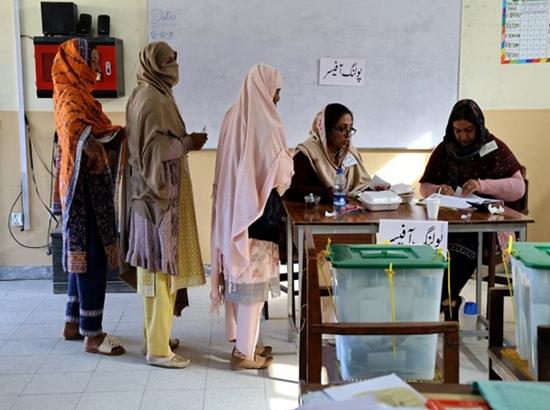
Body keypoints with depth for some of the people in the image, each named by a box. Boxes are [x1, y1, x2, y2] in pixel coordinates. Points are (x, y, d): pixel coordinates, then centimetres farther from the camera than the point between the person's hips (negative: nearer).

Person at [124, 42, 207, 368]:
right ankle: (158, 348, 4)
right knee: (161, 268, -4)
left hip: (150, 192, 11)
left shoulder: (143, 95, 14)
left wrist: (182, 141, 16)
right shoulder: (154, 100, -17)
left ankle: (155, 335, 27)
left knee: (155, 267, 16)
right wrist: (188, 142, -14)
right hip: (160, 195, -11)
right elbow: (154, 148, -23)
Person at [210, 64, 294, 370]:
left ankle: (242, 340, 29)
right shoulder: (267, 125, -17)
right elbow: (281, 176, -14)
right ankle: (245, 352, 9)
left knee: (238, 274, 16)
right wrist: (289, 158, 7)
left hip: (231, 209, 8)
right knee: (254, 279, 1)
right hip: (257, 211, -8)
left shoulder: (233, 117, 6)